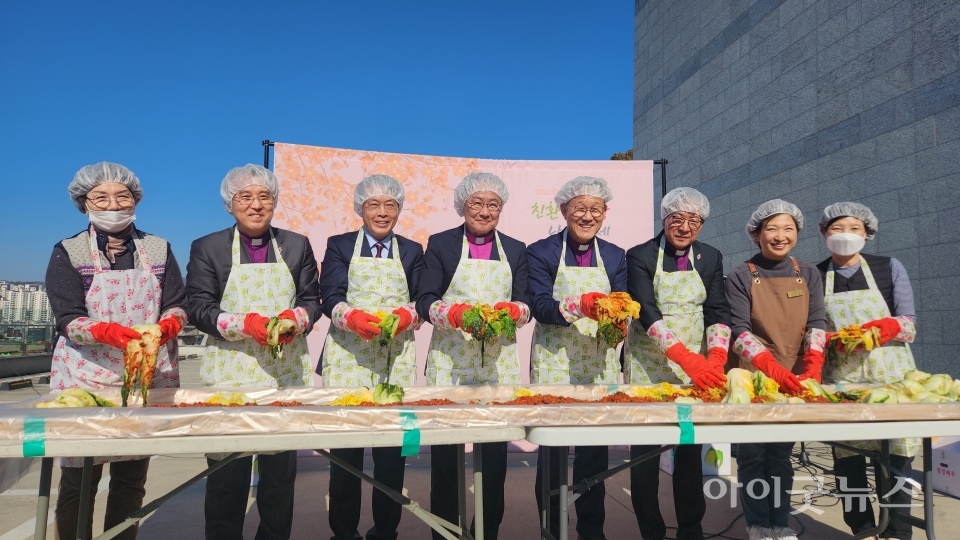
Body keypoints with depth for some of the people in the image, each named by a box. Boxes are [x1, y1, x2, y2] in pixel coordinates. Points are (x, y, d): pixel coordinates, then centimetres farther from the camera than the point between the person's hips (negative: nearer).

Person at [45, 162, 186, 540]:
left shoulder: (158, 249, 7)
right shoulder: (67, 253, 1)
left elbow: (177, 305, 1)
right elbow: (68, 321, -8)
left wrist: (165, 326, -22)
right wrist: (109, 332, -28)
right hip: (87, 379, -2)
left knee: (132, 478, 8)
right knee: (78, 480, 2)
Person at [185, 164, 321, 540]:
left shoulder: (297, 245, 11)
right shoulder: (207, 248, 5)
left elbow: (312, 299, 8)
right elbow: (199, 308, -3)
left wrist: (296, 318, -14)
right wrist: (245, 323, -19)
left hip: (286, 371, 2)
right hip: (230, 372, -1)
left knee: (281, 469, 6)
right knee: (226, 472, 2)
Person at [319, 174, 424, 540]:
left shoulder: (412, 251, 13)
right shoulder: (339, 245, 9)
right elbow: (330, 297, -3)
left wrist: (406, 315, -16)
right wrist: (353, 317, -23)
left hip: (396, 358, 1)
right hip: (347, 355, -1)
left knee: (392, 445, 0)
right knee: (344, 444, 0)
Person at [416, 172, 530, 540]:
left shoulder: (516, 250, 13)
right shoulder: (440, 244, 6)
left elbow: (525, 304, 6)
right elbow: (425, 300, -3)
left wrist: (512, 311, -17)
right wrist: (455, 313, -22)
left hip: (499, 361, 2)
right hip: (449, 358, -2)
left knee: (495, 450, 2)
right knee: (444, 450, 0)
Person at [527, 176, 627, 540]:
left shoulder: (615, 256, 9)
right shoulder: (541, 252, -2)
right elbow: (540, 306, -12)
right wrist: (579, 305, -29)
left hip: (599, 366, 3)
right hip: (553, 364, -3)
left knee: (596, 450, 7)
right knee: (551, 451, 4)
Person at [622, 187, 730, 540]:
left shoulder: (710, 258, 6)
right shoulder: (640, 256, -7)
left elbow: (717, 311, -1)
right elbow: (645, 311, -18)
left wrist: (716, 358, -19)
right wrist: (686, 357, -30)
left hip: (697, 365, 3)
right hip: (648, 365, -3)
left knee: (691, 448, 8)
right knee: (645, 449, 2)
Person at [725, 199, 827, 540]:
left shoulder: (808, 274, 7)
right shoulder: (741, 276, -5)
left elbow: (816, 322, -2)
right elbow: (739, 330, -13)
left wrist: (812, 366, -19)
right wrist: (773, 368, -27)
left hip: (794, 379, 3)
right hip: (752, 377, -3)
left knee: (781, 455, 11)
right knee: (753, 454, 1)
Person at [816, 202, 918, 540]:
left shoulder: (889, 268, 5)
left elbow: (909, 322, 1)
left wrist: (888, 328, -20)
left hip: (890, 373, 0)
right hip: (840, 377, 1)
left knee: (895, 457, -1)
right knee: (847, 457, 0)